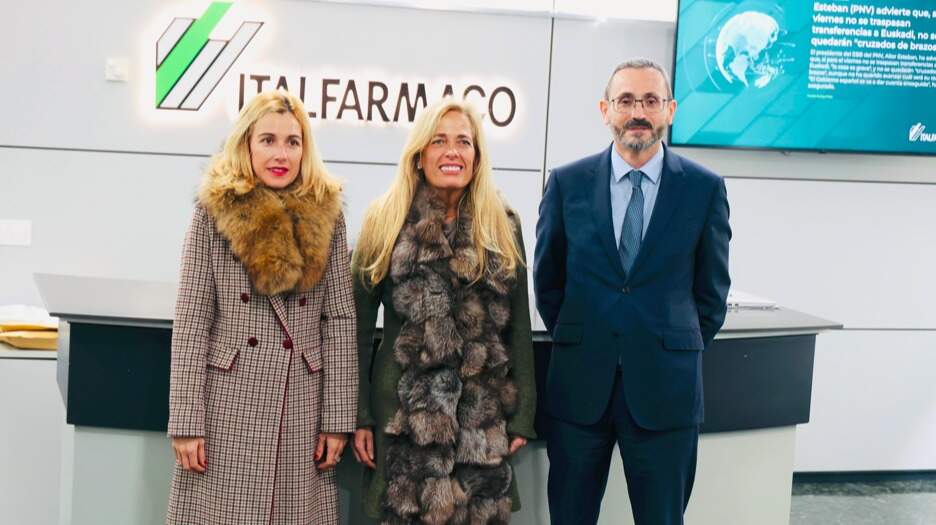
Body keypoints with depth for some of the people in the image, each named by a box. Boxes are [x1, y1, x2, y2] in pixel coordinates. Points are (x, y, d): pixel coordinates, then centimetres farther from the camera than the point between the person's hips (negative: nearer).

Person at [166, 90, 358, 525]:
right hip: (228, 405, -2)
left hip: (302, 407, 2)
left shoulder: (326, 215, 5)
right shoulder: (214, 211, 0)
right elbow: (191, 322, -3)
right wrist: (187, 421, -8)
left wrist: (338, 419, 0)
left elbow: (340, 320, 4)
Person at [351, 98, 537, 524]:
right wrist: (359, 416, -1)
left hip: (483, 411, 1)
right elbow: (360, 323, 2)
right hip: (404, 409, -1)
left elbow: (518, 325, 7)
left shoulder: (504, 228, 5)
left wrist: (523, 415, 4)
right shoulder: (385, 222, 1)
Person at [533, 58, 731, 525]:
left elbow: (711, 288, 7)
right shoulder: (567, 183, 1)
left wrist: (681, 348, 5)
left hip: (664, 385, -1)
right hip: (580, 381, 1)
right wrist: (573, 340, 8)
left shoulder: (705, 188, -1)